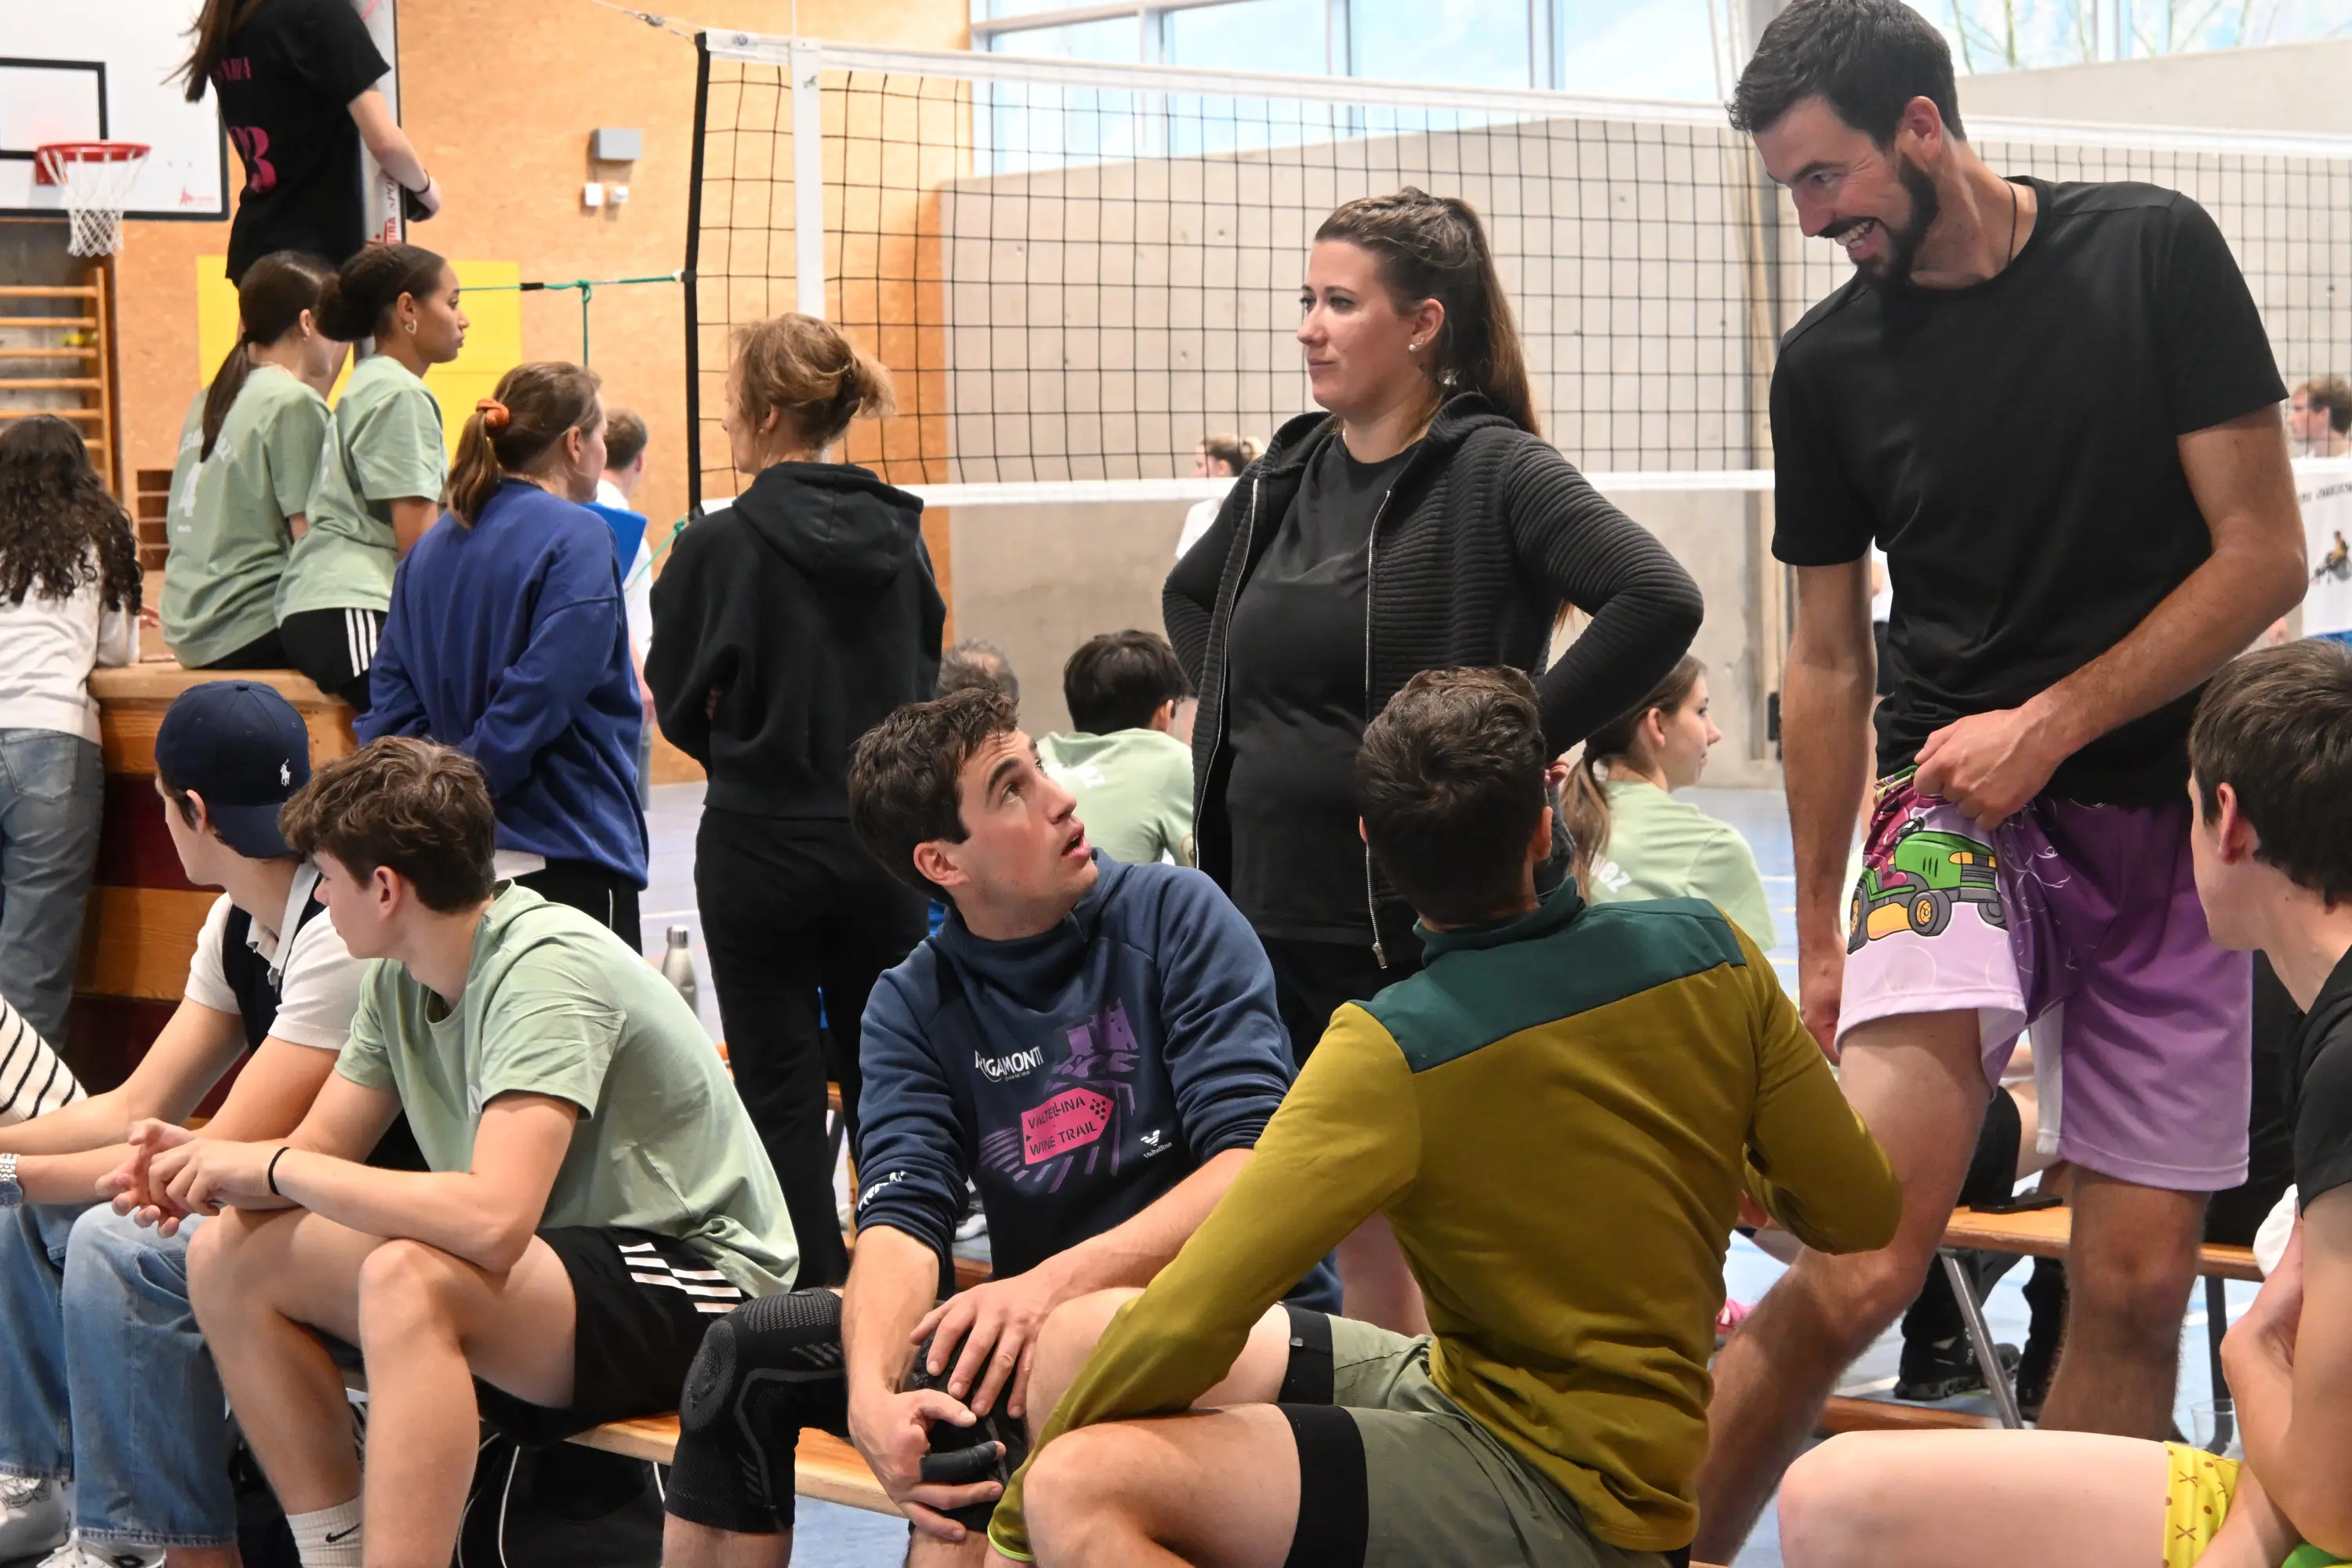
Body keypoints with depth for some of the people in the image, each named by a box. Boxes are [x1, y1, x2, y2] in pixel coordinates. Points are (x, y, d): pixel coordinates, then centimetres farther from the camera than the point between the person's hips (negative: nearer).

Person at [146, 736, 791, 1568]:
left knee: (406, 1278, -35)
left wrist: (275, 1167, -23)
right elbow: (320, 1155, 10)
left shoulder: (546, 969, -22)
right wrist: (209, 1163, -12)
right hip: (540, 1270, 9)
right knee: (228, 1255, 1)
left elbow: (493, 1219, -33)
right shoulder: (401, 979, 4)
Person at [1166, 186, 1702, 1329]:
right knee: (1355, 1226, 13)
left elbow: (1657, 602, -23)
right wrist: (1233, 724, 15)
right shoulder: (1287, 475, 10)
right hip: (1274, 914, 6)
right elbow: (1188, 597, 30)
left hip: (1426, 928, -6)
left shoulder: (1492, 472, -9)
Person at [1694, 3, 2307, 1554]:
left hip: (2170, 815, 1)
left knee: (2138, 1286, 2)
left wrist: (2051, 724, -11)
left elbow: (2266, 551, -4)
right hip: (1960, 812, -1)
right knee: (1861, 1265, -20)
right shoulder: (1830, 361, 3)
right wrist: (1819, 943, 13)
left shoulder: (2154, 253, -3)